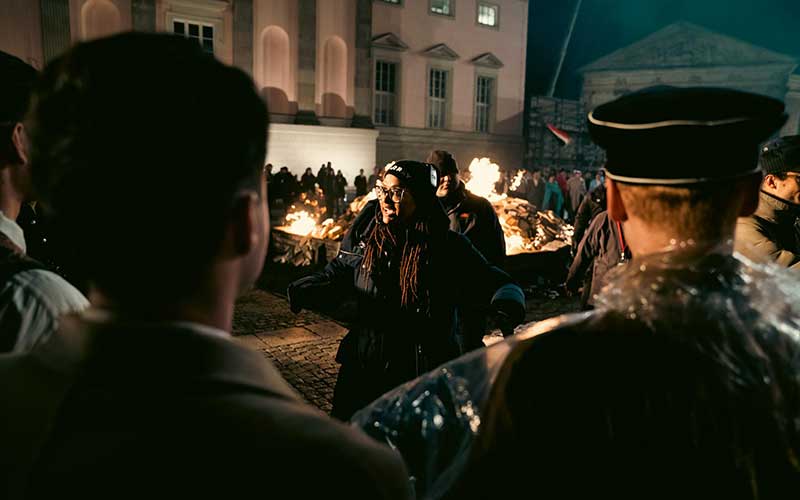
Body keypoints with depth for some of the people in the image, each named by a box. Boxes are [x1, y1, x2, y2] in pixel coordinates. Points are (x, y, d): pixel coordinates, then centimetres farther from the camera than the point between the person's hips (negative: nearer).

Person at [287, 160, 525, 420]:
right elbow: (337, 277, 5)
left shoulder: (450, 247, -11)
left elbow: (497, 283, -7)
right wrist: (303, 291, -13)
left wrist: (508, 304, -29)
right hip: (363, 367, 3)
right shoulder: (364, 234, -2)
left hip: (425, 374, -2)